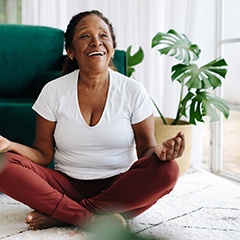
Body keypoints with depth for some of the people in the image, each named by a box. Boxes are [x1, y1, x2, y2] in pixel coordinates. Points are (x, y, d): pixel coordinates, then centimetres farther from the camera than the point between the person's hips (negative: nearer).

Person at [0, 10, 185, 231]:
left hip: (120, 188, 0)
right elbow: (43, 155, 1)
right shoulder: (53, 92, 1)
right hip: (67, 186, 1)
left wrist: (159, 150, -25)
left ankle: (59, 214, -21)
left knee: (167, 170, -30)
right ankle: (92, 219, -25)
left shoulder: (133, 91, -1)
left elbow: (146, 149, 0)